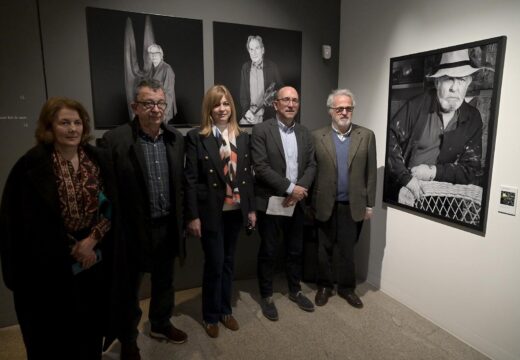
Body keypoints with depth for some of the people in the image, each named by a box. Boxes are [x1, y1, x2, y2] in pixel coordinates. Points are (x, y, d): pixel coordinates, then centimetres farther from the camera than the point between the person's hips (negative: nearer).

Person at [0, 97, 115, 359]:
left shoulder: (97, 159, -1)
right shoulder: (31, 167, -13)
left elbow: (112, 206, -1)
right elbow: (32, 224, -12)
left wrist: (92, 240, -13)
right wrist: (73, 250, -10)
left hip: (94, 258, 4)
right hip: (51, 267, -3)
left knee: (91, 326, 17)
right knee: (56, 337, 12)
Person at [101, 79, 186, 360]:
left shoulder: (176, 138, 1)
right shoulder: (114, 140, -15)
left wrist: (183, 218, 8)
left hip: (167, 226, 5)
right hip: (132, 229, -4)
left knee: (164, 282, 23)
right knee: (129, 290, 16)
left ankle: (160, 325, 47)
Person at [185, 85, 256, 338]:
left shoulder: (242, 137, 7)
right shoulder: (196, 137, -6)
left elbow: (248, 175, 9)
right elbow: (190, 179, -9)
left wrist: (251, 208, 8)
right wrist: (193, 216, -11)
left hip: (236, 210, 4)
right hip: (211, 212, -4)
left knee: (228, 262, 16)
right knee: (214, 264, 5)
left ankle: (225, 310, 34)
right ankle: (211, 316, 27)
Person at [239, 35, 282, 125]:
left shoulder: (272, 66, -1)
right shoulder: (245, 67, 6)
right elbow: (242, 93, 6)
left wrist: (273, 96, -17)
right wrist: (246, 110, -8)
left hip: (267, 115, -1)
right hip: (249, 115, 2)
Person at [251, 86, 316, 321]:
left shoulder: (304, 133, 9)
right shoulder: (261, 130, -8)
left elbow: (311, 165, 6)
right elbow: (261, 167, -16)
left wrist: (300, 190, -12)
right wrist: (290, 188, -18)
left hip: (296, 202, 5)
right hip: (270, 202, -5)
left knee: (295, 250, 17)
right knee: (268, 251, 8)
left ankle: (295, 290, 37)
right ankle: (266, 296, 27)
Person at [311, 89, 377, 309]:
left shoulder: (366, 136, 1)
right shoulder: (317, 136, -2)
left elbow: (371, 173, 2)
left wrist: (369, 204, 1)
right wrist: (309, 203, -3)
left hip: (353, 205, 1)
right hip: (324, 205, 0)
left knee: (348, 249, 13)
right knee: (324, 249, 13)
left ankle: (347, 287, 32)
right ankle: (325, 286, 32)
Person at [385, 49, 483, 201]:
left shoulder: (473, 119, 4)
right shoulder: (416, 105, -4)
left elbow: (472, 170, 5)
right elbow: (390, 138, -8)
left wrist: (434, 171, -10)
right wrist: (406, 176, -18)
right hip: (400, 190, -3)